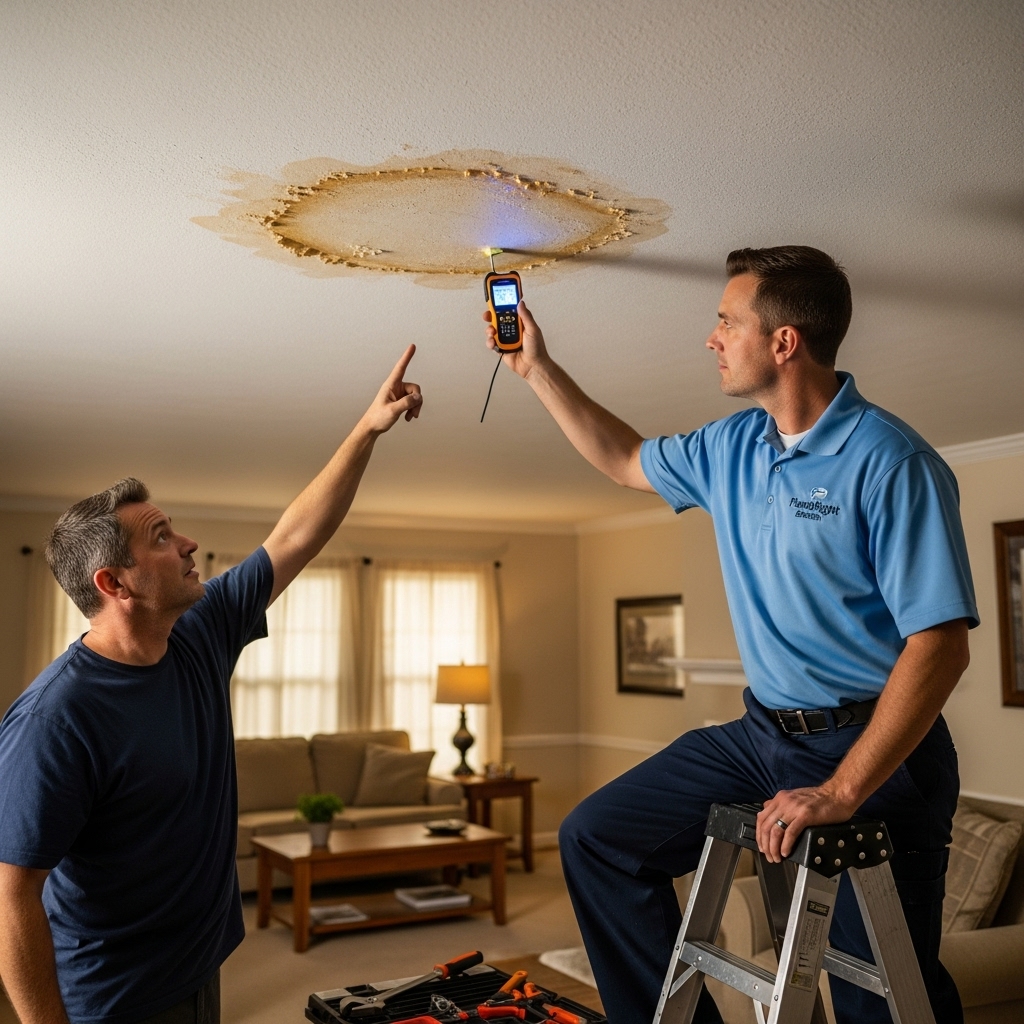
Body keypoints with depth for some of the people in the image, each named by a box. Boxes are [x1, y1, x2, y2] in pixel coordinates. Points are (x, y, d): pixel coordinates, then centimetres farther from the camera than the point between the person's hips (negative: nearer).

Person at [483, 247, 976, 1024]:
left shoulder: (891, 462, -18)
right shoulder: (733, 448, 5)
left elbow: (941, 645, -22)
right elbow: (626, 460, 23)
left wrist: (842, 791, -26)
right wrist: (537, 368, 20)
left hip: (875, 751, -7)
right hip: (764, 731, 7)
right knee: (598, 838, 4)